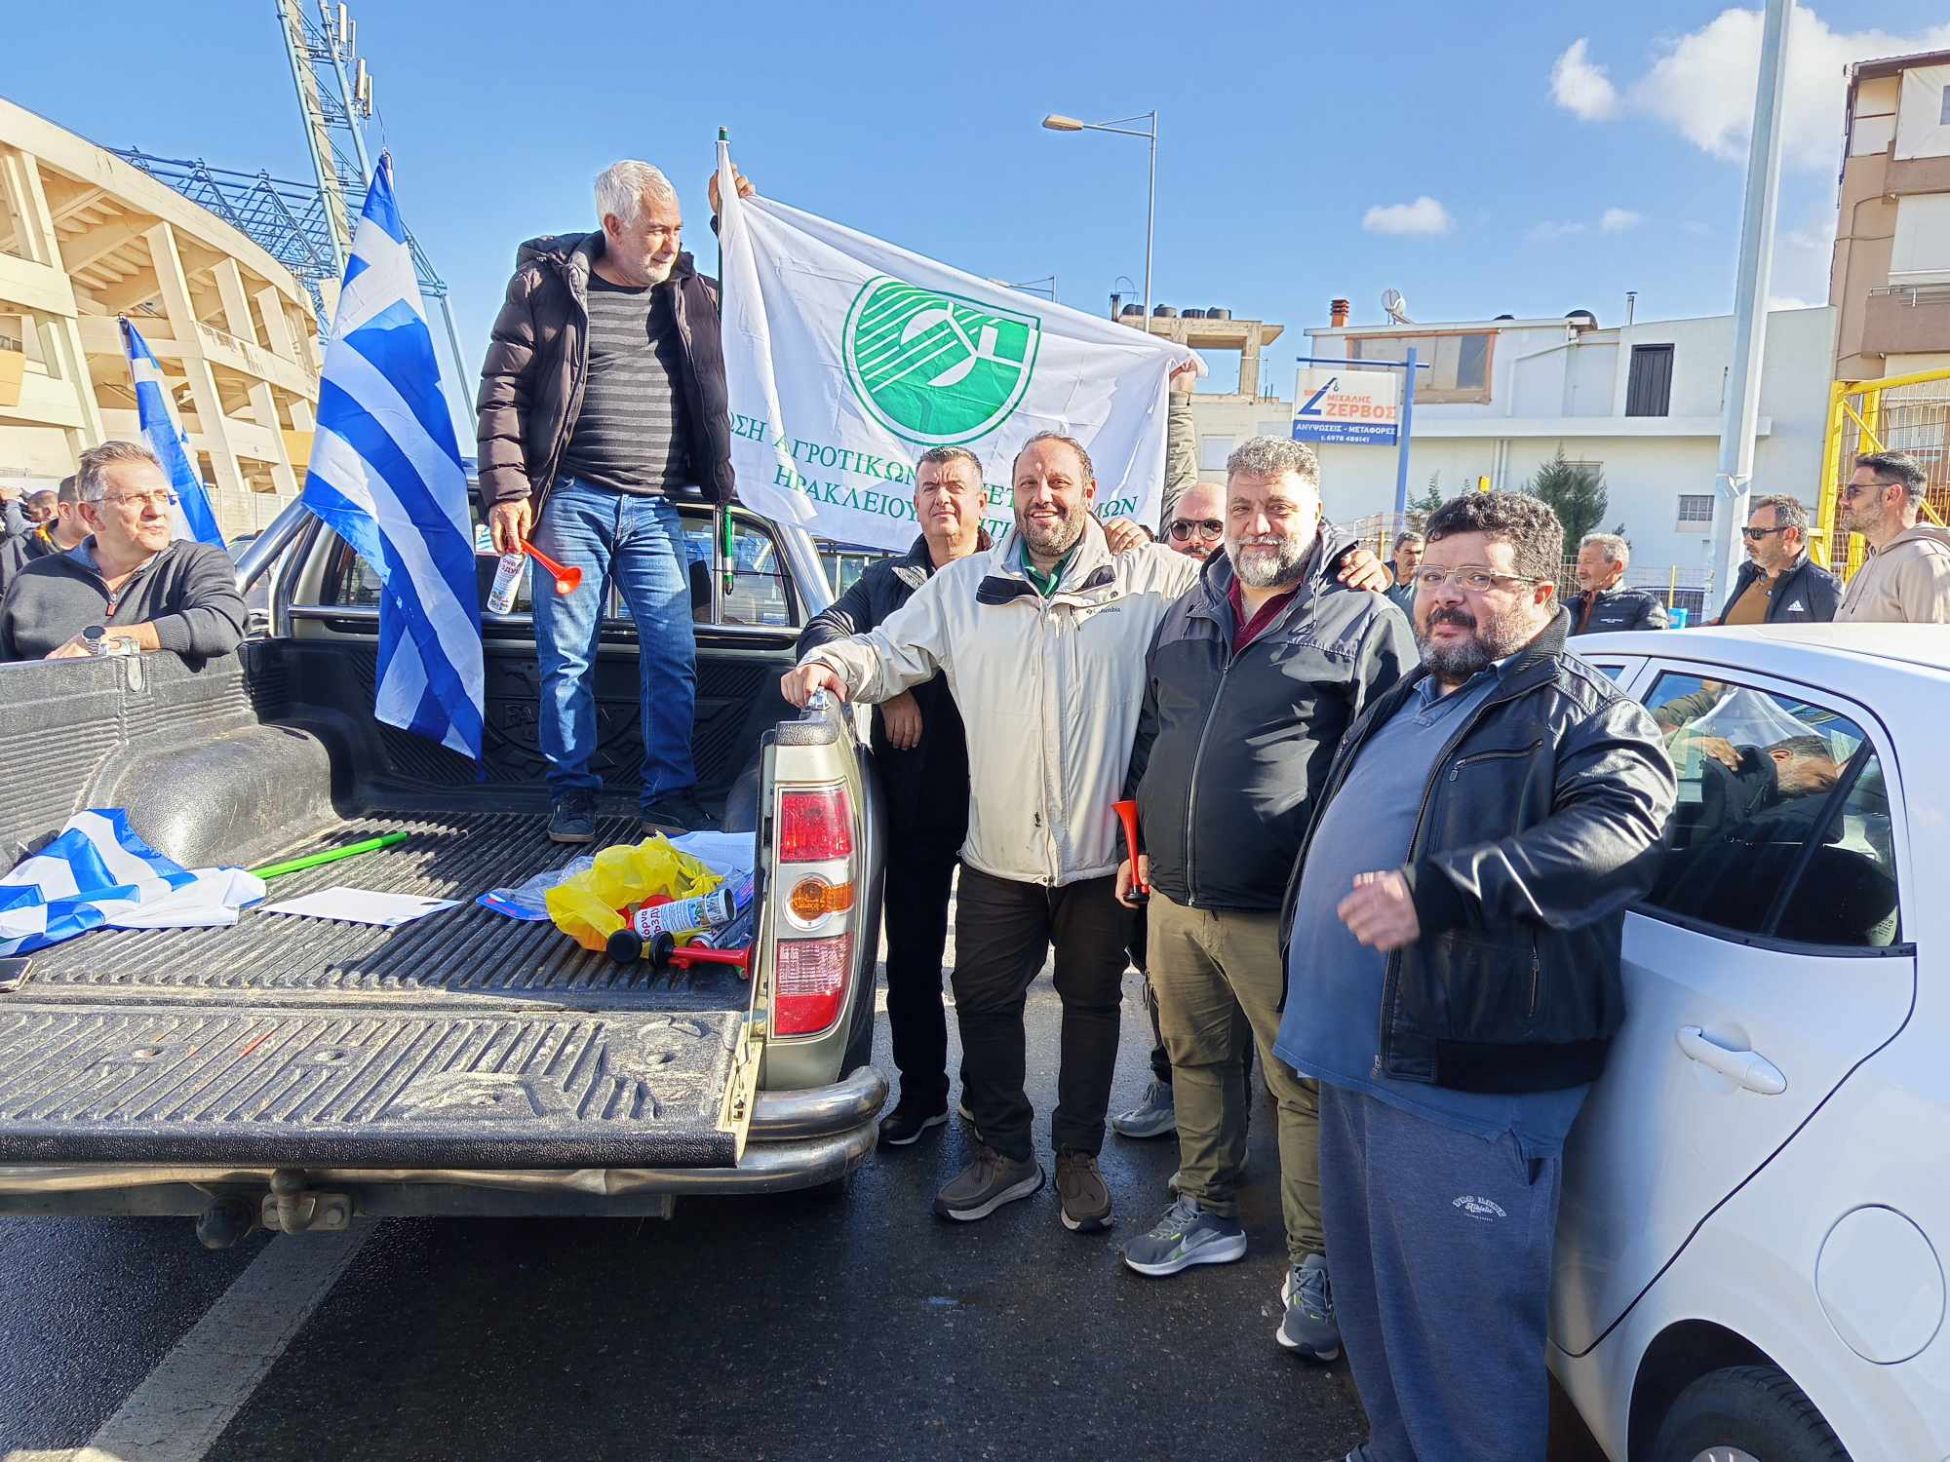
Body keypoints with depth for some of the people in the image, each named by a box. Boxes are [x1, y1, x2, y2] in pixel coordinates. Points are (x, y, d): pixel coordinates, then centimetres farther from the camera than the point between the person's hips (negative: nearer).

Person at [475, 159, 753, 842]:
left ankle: (670, 793, 10)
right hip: (571, 503, -2)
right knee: (567, 657, 2)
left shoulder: (693, 292, 12)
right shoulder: (546, 284, 3)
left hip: (654, 511, 3)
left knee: (673, 656, -2)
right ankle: (572, 793, 14)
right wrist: (507, 491, -8)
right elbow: (501, 391, 1)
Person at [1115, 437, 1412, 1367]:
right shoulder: (1189, 615, 13)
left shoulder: (1366, 623, -5)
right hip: (1174, 897, 6)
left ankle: (1314, 1264, 19)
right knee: (1198, 1062, 18)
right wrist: (1141, 844, 19)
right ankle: (1206, 1213, 37)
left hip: (1285, 912, -5)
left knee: (1308, 1089, 3)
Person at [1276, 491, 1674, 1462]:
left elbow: (1619, 830, -27)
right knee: (1371, 1305, 22)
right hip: (1355, 1059, 9)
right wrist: (1307, 1006, 27)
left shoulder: (1578, 711, -7)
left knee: (1462, 1326, 1)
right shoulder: (1404, 703, 19)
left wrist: (1438, 889, -35)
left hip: (1462, 1087, -8)